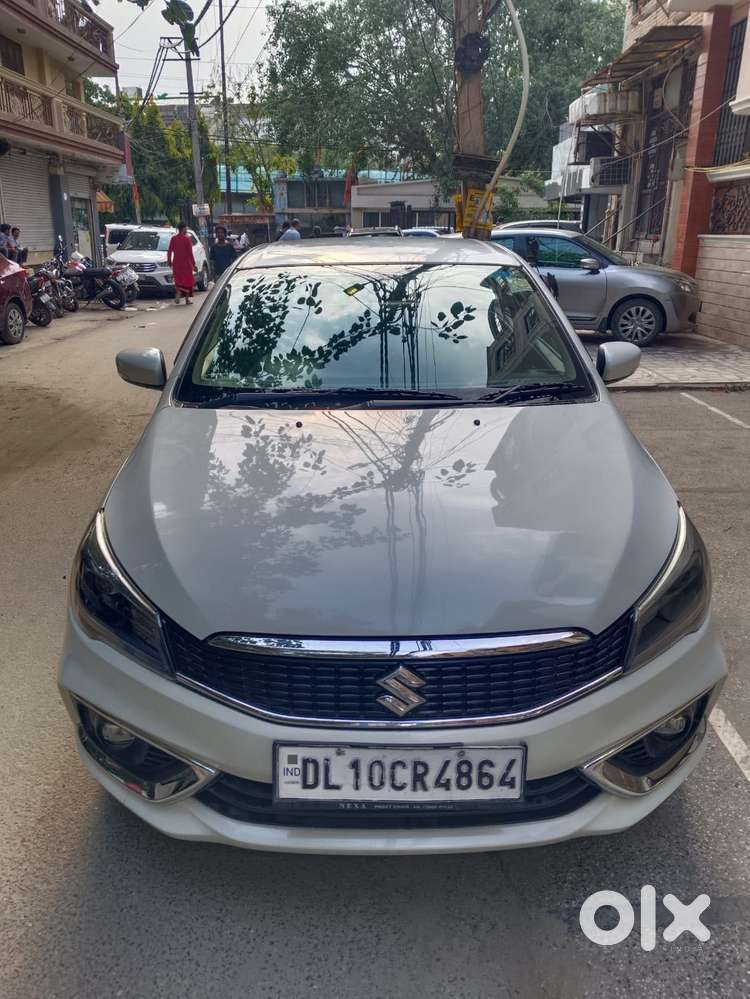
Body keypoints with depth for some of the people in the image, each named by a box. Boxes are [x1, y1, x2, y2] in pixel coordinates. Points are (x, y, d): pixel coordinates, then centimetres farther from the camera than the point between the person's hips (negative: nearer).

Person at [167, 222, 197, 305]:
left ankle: (177, 296, -6)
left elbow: (169, 251, 4)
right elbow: (190, 252, -12)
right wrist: (194, 264, -7)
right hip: (186, 263, -4)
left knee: (178, 280, 14)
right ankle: (187, 299, 11)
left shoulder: (173, 238, 2)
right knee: (188, 280, 10)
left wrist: (169, 261, 16)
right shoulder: (186, 238, -11)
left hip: (176, 263, 4)